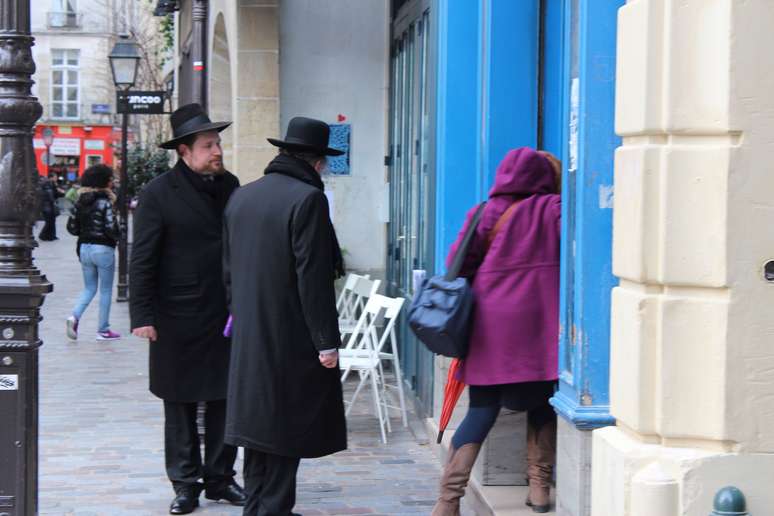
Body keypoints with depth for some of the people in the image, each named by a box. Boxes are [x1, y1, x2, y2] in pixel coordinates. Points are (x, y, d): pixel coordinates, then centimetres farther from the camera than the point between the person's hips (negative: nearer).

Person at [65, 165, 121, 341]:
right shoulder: (106, 202, -14)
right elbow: (110, 228, -19)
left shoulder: (80, 201, 4)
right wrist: (118, 236, 0)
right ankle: (103, 330, 11)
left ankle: (74, 316, -8)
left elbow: (71, 227, 5)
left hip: (84, 248, 6)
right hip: (103, 249, -6)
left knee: (89, 288, 16)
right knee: (106, 290, 7)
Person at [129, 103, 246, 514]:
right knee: (181, 404, 7)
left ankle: (220, 478, 22)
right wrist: (142, 316, -13)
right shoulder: (159, 194, -9)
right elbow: (142, 260, -8)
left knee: (224, 399, 10)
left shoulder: (229, 185, 6)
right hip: (178, 319, -4)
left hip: (225, 315, 4)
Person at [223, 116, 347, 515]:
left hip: (247, 337, 8)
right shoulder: (307, 199, -15)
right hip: (291, 339, -8)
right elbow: (313, 278, -18)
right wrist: (327, 341, -14)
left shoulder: (241, 197, 10)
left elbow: (229, 269, 15)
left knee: (258, 420, 14)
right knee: (286, 433, -1)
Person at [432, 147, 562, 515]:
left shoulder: (486, 213, 8)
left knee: (481, 411, 5)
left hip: (490, 324, 2)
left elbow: (457, 265, 7)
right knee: (542, 404, 17)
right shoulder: (553, 210, 3)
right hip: (538, 324, -2)